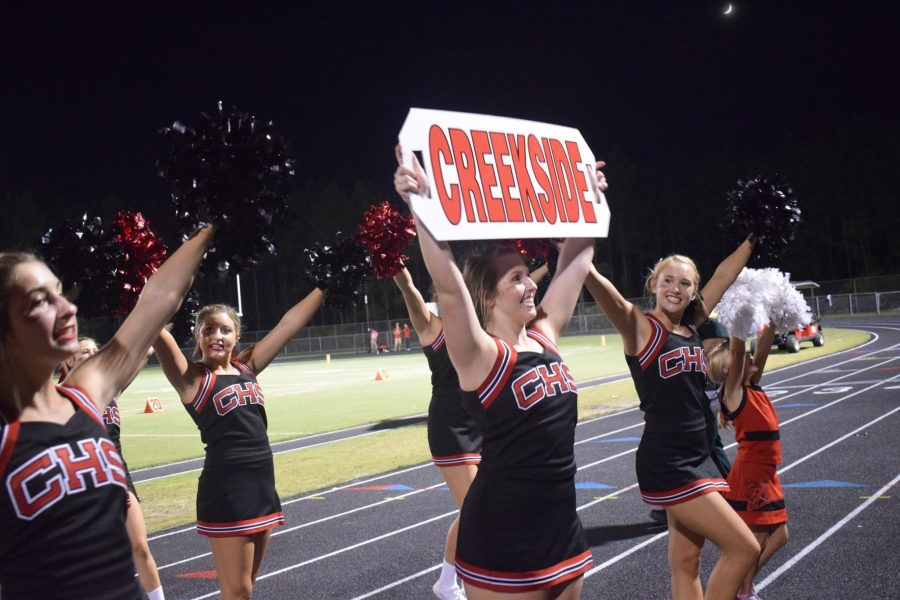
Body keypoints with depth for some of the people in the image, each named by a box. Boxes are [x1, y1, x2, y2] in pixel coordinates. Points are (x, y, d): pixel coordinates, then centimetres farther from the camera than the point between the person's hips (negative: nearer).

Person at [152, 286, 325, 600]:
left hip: (263, 483, 6)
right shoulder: (192, 378, -5)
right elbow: (156, 329, -20)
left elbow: (290, 323, 13)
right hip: (225, 490, -6)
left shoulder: (247, 367, 10)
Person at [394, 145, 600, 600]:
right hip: (501, 538, -7)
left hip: (561, 529, 7)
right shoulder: (480, 355, -12)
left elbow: (577, 259, 14)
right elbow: (448, 284, -28)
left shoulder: (545, 335, 6)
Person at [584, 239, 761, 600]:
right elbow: (606, 293, -29)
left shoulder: (691, 328, 9)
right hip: (664, 464, -7)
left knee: (686, 563, 12)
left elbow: (723, 276, 18)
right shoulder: (641, 328, -10)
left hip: (697, 458, 7)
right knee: (744, 548, -7)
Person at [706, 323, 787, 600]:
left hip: (766, 474, 8)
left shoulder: (753, 387, 10)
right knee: (756, 540, 0)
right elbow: (735, 351, -22)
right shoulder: (733, 392, -11)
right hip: (749, 475, -8)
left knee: (778, 535, 13)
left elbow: (762, 350, 6)